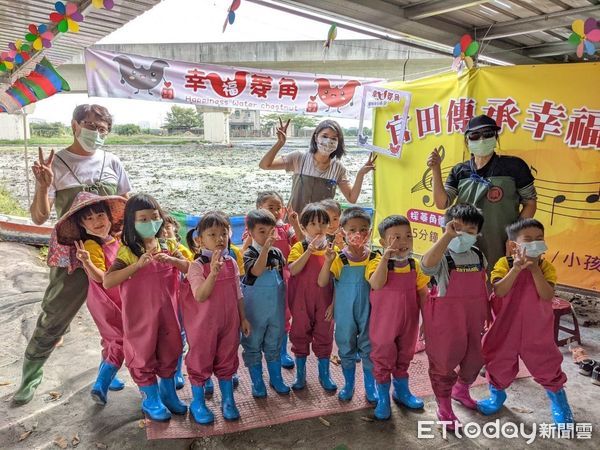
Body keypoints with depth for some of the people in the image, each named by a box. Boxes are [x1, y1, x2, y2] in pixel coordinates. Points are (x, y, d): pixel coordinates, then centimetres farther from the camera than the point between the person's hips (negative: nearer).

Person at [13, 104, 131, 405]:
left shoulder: (111, 163, 2)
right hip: (71, 255, -2)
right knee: (53, 320, 8)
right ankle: (30, 378, 31)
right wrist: (43, 186, -24)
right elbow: (39, 217, -7)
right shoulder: (55, 164, -5)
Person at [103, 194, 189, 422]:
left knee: (170, 351, 17)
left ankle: (168, 392, 38)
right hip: (141, 314, -4)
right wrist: (138, 264, -31)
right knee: (143, 354, 10)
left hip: (167, 311, 4)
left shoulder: (168, 246, 0)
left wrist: (171, 260, -24)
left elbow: (189, 268, -5)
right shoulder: (128, 252, -13)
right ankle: (150, 399, 30)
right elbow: (107, 281, -23)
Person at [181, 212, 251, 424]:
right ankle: (198, 403, 31)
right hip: (204, 324, -4)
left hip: (229, 322, 4)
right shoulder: (197, 266, -16)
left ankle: (228, 400, 34)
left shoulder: (232, 263, -2)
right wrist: (213, 273, -39)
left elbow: (238, 294, 7)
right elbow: (200, 296, -27)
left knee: (227, 360, 16)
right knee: (201, 361, 12)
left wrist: (243, 318, 9)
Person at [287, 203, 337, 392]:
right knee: (300, 336, 13)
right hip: (302, 300, -1)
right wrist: (309, 251, -29)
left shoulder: (332, 249, -2)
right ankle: (300, 374, 31)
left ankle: (324, 374, 30)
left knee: (324, 336, 12)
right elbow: (293, 270, -23)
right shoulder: (299, 248, -7)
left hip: (324, 301, 1)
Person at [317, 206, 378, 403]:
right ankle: (348, 384, 37)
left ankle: (370, 386, 33)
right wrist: (328, 261, -29)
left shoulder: (374, 258, -7)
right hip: (345, 313, 0)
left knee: (369, 349, 12)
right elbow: (322, 283, -17)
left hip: (368, 312, 0)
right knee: (346, 349, 16)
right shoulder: (339, 258, -11)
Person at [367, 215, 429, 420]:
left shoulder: (414, 266, -4)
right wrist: (386, 257, -37)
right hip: (384, 324, -4)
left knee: (404, 357, 21)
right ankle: (383, 398, 28)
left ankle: (402, 391, 43)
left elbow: (423, 294, 4)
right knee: (383, 359, 11)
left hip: (408, 322, 4)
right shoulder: (378, 263, -16)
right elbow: (376, 284, -36)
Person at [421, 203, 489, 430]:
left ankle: (461, 390, 51)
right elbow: (427, 264, -43)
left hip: (473, 319, 7)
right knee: (444, 362, 7)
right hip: (447, 320, -7)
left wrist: (486, 313, 18)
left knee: (475, 358, 23)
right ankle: (444, 408, 27)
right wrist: (447, 236, -43)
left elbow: (482, 287, 15)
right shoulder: (442, 256, -18)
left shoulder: (478, 255, 4)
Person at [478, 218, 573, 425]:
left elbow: (547, 296, -20)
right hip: (505, 327, 0)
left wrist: (534, 269, -27)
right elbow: (499, 291, -25)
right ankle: (497, 395, 41)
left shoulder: (546, 267, -7)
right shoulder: (504, 264, -11)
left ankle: (559, 402, 39)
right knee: (499, 363, 15)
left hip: (537, 331, 0)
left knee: (547, 366, 12)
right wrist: (516, 269, -33)